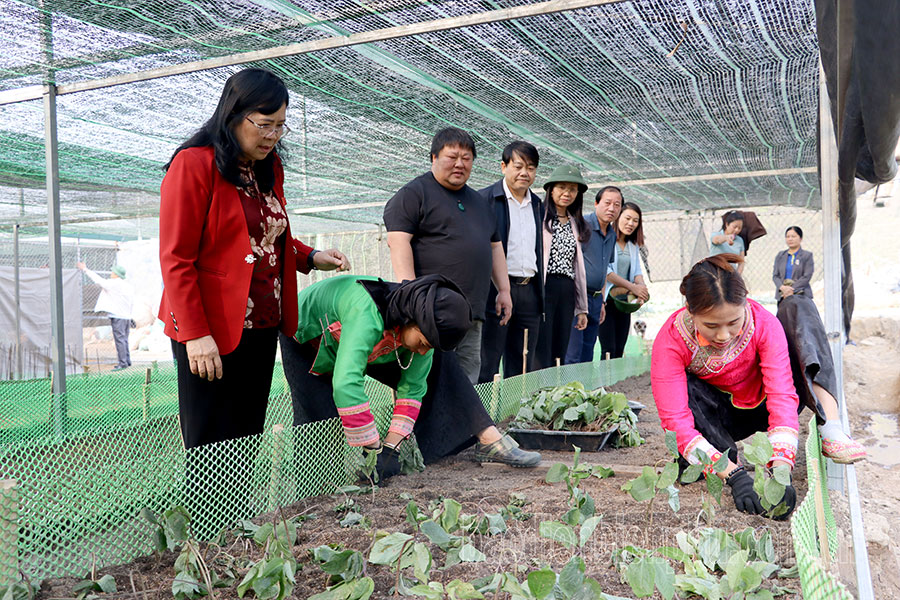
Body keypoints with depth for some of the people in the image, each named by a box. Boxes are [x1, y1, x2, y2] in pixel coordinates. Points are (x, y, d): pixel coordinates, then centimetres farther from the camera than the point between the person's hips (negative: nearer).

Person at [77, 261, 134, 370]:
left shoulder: (114, 284, -9)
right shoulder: (128, 285, 14)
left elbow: (99, 280, -5)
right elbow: (132, 301, 15)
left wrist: (85, 269, 2)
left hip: (118, 316, -8)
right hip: (127, 316, 8)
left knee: (120, 339, -7)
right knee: (124, 340, 13)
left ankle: (122, 363, -8)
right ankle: (127, 361, 15)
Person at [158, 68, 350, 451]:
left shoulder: (269, 168, 14)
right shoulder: (194, 164, -9)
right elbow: (176, 259, -12)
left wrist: (309, 258, 7)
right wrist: (195, 334, -18)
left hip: (262, 327, 7)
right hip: (211, 332, -7)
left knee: (248, 439, 10)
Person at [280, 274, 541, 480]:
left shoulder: (427, 327, -24)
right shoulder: (366, 314, -46)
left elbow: (412, 387, -15)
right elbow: (345, 385, -54)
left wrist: (391, 446, -22)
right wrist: (373, 450, -48)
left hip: (371, 344, 5)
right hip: (307, 340, -4)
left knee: (437, 366, -9)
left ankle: (488, 440, -8)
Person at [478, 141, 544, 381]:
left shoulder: (537, 204, 17)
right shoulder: (485, 199, -2)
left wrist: (540, 294, 15)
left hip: (530, 291, 6)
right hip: (496, 289, -6)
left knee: (521, 369, 10)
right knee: (486, 368, -3)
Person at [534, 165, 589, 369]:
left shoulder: (574, 224, 22)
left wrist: (582, 308, 20)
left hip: (567, 292, 7)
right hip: (543, 289, -7)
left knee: (559, 357, 6)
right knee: (541, 360, -11)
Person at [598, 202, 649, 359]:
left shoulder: (633, 246, 17)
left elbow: (637, 271, 13)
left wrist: (641, 286, -11)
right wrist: (632, 287, -19)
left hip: (624, 302, 7)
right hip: (606, 301, -7)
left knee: (619, 351, 7)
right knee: (608, 350, -11)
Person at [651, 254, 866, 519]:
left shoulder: (763, 323, -26)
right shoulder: (671, 342, -30)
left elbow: (782, 395, -32)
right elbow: (676, 421, -36)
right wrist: (734, 476, -47)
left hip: (763, 405, 2)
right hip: (721, 420, -1)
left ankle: (829, 429, -29)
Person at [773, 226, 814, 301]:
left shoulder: (807, 255, 4)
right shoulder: (780, 255, 16)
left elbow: (807, 276, -5)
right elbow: (775, 275, 9)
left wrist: (792, 290, -15)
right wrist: (782, 287, -12)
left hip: (801, 295, -3)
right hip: (782, 295, 3)